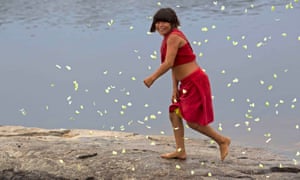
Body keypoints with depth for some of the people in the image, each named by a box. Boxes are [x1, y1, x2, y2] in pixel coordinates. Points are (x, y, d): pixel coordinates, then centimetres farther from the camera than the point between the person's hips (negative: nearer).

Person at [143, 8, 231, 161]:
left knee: (192, 121, -7)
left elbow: (168, 64, -23)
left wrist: (152, 78, -14)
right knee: (174, 114, 10)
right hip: (187, 84, 10)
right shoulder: (169, 38, 14)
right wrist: (175, 88, 10)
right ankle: (180, 151, 13)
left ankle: (222, 141, 7)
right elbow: (174, 67, 15)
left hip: (195, 82, -10)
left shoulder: (173, 37, -17)